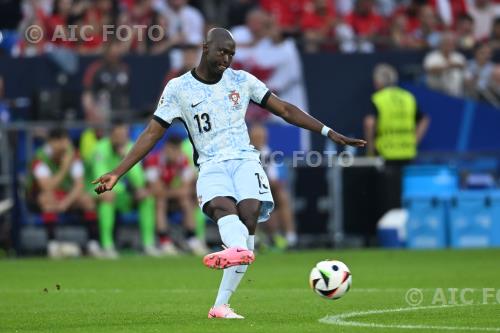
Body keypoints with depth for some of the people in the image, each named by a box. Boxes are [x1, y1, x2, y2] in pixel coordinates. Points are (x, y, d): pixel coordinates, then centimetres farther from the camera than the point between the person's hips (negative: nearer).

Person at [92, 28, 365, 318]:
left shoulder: (242, 80, 11)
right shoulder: (179, 88, 6)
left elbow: (286, 111, 13)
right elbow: (152, 133, 6)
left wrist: (330, 133, 6)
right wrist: (117, 173, -2)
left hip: (245, 160, 1)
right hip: (211, 166, -1)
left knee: (249, 215, -25)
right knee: (223, 207, -34)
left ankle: (221, 305, -23)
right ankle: (240, 250, -71)